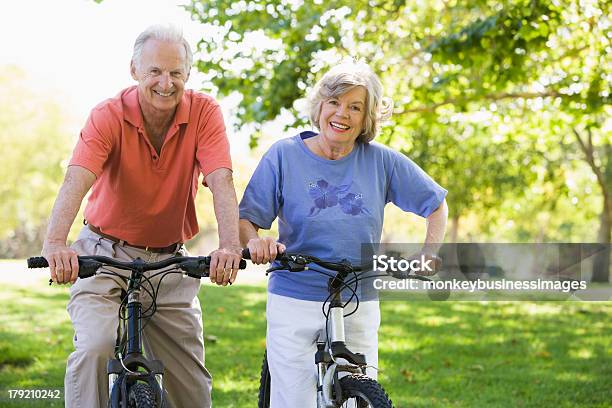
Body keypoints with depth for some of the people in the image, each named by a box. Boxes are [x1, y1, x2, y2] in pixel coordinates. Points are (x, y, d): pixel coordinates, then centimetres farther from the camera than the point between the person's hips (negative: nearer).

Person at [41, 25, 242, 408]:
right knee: (95, 346, -26)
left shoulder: (204, 111, -10)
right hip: (106, 254, -2)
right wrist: (55, 242, -47)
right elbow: (76, 181, -29)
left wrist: (230, 246, -40)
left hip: (170, 261, 2)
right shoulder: (108, 115, -14)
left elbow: (221, 181, -22)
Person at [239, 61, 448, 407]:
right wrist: (255, 241, -25)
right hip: (294, 303, -1)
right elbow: (245, 219, -4)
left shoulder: (382, 161, 1)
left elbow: (437, 206, 12)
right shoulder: (284, 155, -1)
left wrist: (429, 256, -1)